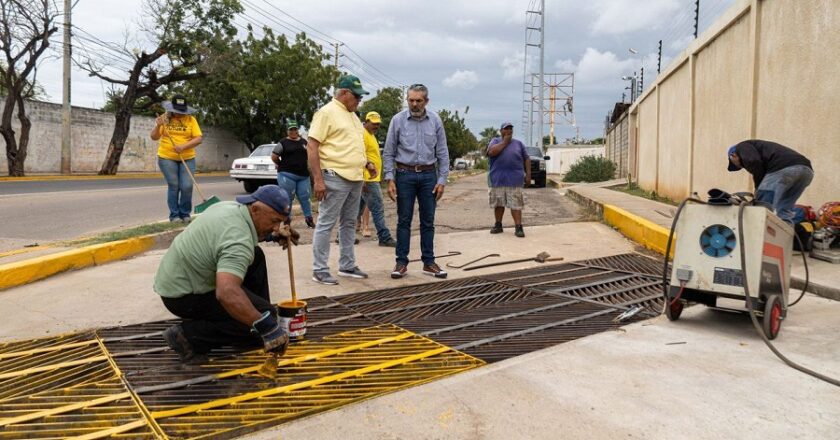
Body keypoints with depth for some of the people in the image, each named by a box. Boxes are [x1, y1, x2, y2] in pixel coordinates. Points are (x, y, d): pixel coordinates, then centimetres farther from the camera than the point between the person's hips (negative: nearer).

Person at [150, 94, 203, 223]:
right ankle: (174, 215, 10)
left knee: (187, 186, -6)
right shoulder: (164, 118, 3)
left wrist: (184, 146, -18)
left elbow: (198, 139, -5)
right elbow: (154, 137, 2)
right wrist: (158, 126, -17)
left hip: (187, 159, 0)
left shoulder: (191, 120, 2)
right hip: (167, 158, 0)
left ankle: (185, 214, 11)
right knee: (173, 186, 0)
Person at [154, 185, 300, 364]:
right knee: (263, 313, -14)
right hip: (183, 295, -9)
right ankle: (189, 335, -8)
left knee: (255, 255, 13)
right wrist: (267, 327, -43)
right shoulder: (238, 241, -32)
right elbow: (226, 293, -46)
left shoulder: (233, 206, -3)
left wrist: (272, 234, 11)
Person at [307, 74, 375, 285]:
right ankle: (319, 270, 3)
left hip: (355, 179, 9)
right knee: (326, 224, -3)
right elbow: (312, 147, -14)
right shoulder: (326, 113, -9)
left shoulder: (352, 115, 18)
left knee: (349, 224, 14)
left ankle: (347, 266, 24)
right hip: (335, 178, -9)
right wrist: (318, 179, -20)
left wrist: (366, 163, 11)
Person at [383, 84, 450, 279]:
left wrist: (442, 180, -1)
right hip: (405, 175, -2)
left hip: (428, 175, 2)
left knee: (428, 221, 6)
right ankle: (401, 262, 9)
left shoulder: (435, 121, 3)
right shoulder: (398, 120, -2)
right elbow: (388, 153, -1)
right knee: (404, 220, 2)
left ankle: (429, 262, 14)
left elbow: (442, 153, 5)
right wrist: (390, 179, -8)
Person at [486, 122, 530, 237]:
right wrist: (504, 142, -5)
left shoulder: (518, 143, 13)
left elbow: (527, 159, 14)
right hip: (498, 179, 1)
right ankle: (498, 225, 20)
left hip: (514, 179, -1)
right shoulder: (495, 141, 9)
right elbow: (491, 152, -12)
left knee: (516, 204, -7)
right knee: (498, 203, 8)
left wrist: (528, 174, 5)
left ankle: (518, 227, -8)